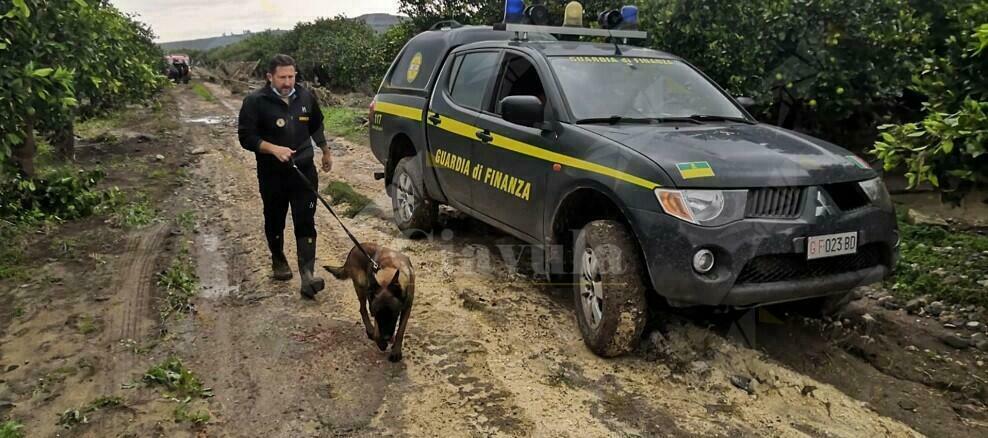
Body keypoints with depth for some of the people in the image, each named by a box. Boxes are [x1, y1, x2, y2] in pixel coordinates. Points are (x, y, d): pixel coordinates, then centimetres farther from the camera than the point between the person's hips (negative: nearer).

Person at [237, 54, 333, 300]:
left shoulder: (305, 97, 5)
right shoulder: (256, 102, -9)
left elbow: (316, 126, 20)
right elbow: (246, 137, -11)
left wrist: (326, 152, 28)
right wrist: (274, 149, -25)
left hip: (304, 171, 2)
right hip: (272, 175, -2)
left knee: (305, 223, -6)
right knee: (275, 222, 15)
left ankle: (307, 275, -9)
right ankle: (278, 261, 39)